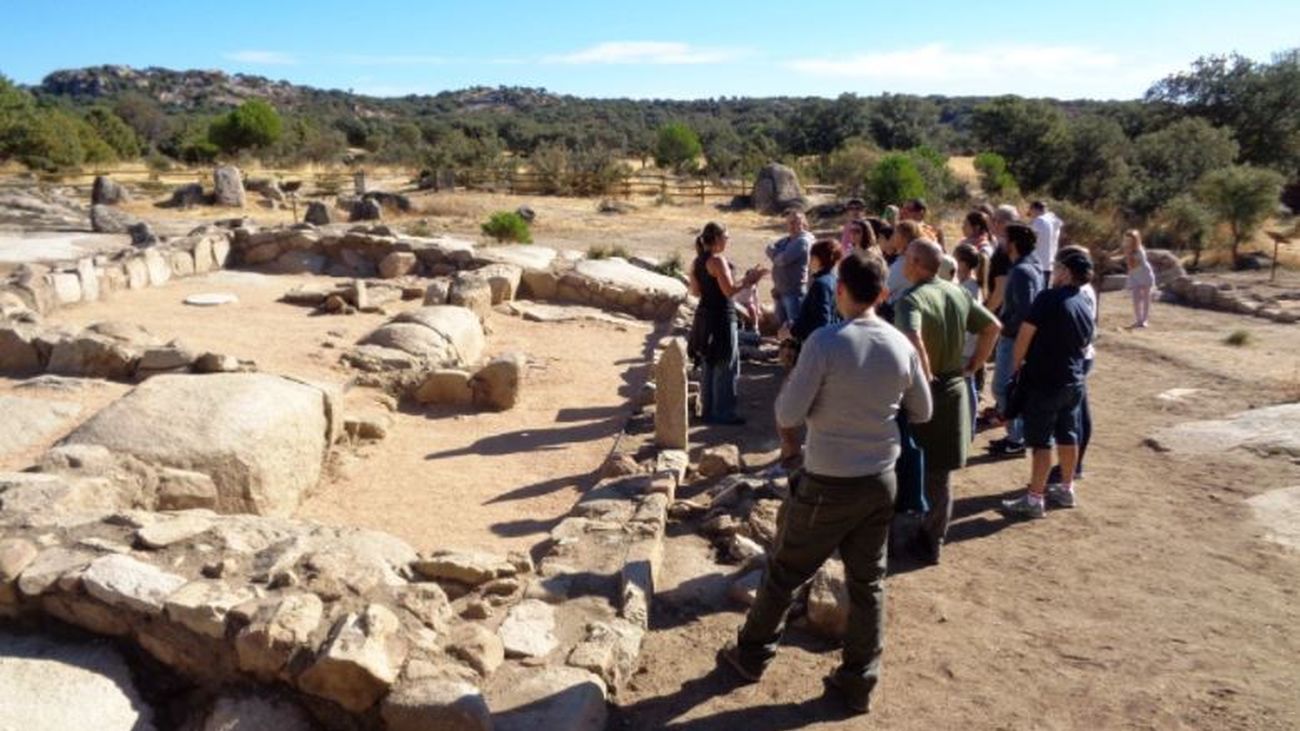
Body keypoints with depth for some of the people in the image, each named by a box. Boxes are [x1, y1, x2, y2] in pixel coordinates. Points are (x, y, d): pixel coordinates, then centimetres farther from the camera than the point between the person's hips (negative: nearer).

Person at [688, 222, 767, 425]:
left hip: (704, 316, 9)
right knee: (726, 367, 0)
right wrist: (748, 279, -8)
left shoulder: (696, 262, 9)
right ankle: (722, 413, 4)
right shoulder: (718, 260, -17)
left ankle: (708, 409, 24)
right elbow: (729, 290, -21)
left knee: (710, 365, 17)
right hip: (722, 317, -9)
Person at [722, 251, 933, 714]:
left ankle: (752, 655, 32)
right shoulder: (902, 346, -5)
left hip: (828, 484, -4)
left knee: (784, 572, 15)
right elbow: (922, 413, 7)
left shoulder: (825, 342, -19)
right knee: (868, 582, 17)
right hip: (881, 480, 4)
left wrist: (796, 379, 2)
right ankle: (859, 681, 28)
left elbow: (787, 416, -17)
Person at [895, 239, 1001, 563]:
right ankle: (932, 542, 24)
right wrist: (973, 364, 12)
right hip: (953, 389, 6)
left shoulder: (911, 299, -20)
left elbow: (913, 339, -39)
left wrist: (925, 376, -25)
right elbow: (993, 326, 12)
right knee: (940, 473, 15)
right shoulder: (958, 293, 3)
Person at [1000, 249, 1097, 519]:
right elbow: (1084, 344, 16)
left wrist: (1017, 365, -2)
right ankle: (1066, 490, 28)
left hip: (1044, 381, -8)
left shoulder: (1049, 298, -16)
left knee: (1041, 441, -3)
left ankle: (1034, 499, 0)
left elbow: (1025, 334, -15)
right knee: (1067, 436, 17)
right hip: (1073, 381, 8)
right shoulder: (1086, 306, 9)